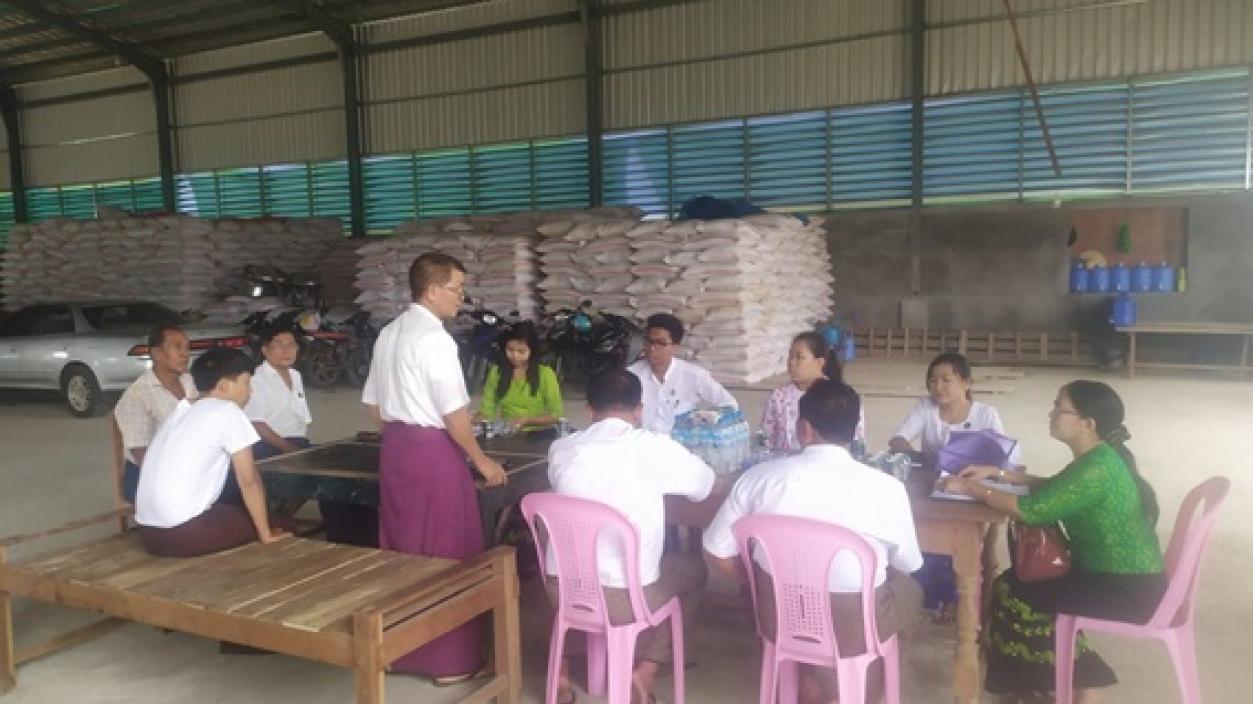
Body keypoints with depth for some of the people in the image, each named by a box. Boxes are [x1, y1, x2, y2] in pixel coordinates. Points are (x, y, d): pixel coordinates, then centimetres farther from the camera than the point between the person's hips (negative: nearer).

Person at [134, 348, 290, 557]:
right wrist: (266, 534, 3)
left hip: (148, 533, 8)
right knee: (278, 526, 10)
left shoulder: (182, 411, 17)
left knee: (233, 509, 28)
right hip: (185, 532, -8)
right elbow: (249, 481, -5)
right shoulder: (227, 411, -5)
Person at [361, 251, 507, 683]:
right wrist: (481, 460, -8)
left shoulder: (388, 334, 10)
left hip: (394, 449, 9)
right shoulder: (435, 338, -17)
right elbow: (453, 413, -18)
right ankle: (450, 659, 10)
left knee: (403, 550, 17)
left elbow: (373, 403, 15)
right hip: (434, 451, -9)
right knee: (448, 554, 2)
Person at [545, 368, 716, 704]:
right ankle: (645, 673, 15)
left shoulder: (560, 449, -1)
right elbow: (705, 484, 7)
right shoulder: (655, 447, -11)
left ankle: (563, 671, 29)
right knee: (695, 569, 24)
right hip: (627, 597, -3)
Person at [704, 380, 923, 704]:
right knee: (909, 590, 29)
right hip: (852, 629, -1)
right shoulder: (886, 488, -16)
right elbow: (908, 565, 1)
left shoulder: (760, 476, -13)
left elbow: (718, 552, -5)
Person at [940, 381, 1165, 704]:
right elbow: (1055, 488, 19)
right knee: (1022, 579, 12)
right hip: (1124, 576, 9)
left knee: (1013, 592, -4)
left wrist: (970, 488, -18)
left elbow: (1032, 509, -28)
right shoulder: (1101, 456, 4)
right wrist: (998, 473, 10)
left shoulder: (1096, 468, -26)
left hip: (1128, 591, -9)